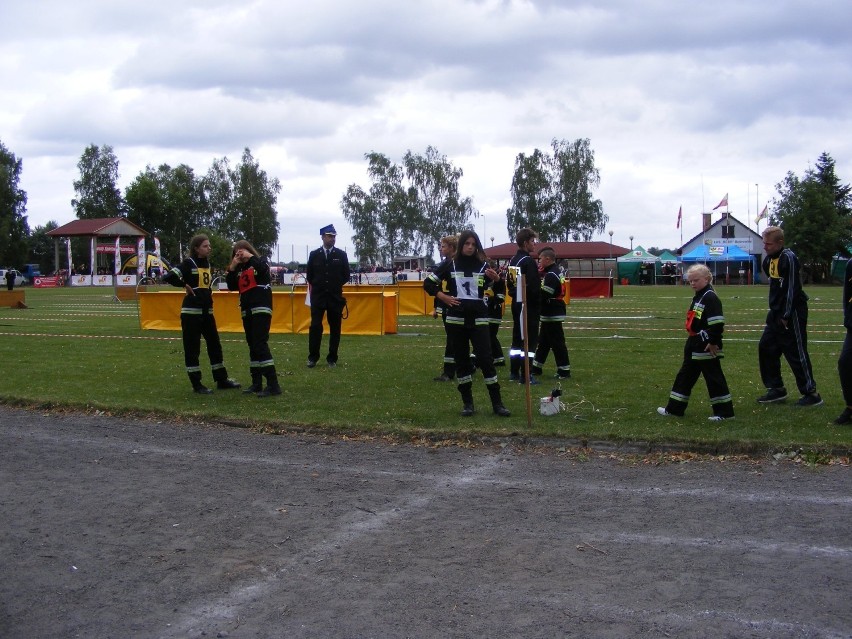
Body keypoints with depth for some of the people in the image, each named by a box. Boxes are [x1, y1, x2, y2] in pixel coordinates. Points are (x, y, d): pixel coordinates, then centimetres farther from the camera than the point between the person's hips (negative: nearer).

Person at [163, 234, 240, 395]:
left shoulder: (208, 264, 12)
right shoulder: (189, 264, -9)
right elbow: (168, 277, -20)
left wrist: (207, 294, 10)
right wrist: (185, 285, -12)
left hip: (207, 311, 8)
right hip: (191, 312, -8)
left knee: (214, 345, 12)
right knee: (192, 348, 0)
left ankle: (222, 380, 21)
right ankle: (196, 384, 5)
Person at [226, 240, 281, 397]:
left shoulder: (260, 262, 0)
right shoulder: (239, 269, 16)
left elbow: (264, 269, -24)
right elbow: (231, 287, 7)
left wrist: (250, 257, -14)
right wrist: (232, 268, -2)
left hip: (261, 308, -7)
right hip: (247, 310, 7)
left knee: (260, 344, -16)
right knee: (252, 346, 10)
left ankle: (273, 384, -18)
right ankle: (257, 383, 16)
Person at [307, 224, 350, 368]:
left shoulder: (341, 255, 3)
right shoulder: (314, 254, 4)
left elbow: (346, 276, 7)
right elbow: (310, 276, 11)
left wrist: (336, 286, 5)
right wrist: (318, 286, 8)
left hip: (335, 297, 0)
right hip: (318, 296, 0)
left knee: (335, 328, 3)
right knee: (315, 327, -6)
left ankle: (332, 359, 10)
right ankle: (313, 357, 2)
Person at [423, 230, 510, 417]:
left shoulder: (483, 265, 4)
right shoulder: (450, 265, 2)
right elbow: (428, 283, 8)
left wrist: (496, 280, -15)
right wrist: (443, 297, -5)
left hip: (478, 319, 0)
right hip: (456, 318, 1)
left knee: (485, 358, -7)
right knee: (461, 360, 6)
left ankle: (497, 403, -1)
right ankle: (467, 403, 15)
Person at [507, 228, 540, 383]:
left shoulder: (512, 261, 10)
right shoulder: (529, 261, -17)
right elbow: (534, 287, -22)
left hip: (516, 304, 9)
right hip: (529, 305, -9)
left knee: (517, 338, 15)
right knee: (529, 340, -5)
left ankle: (514, 372, 21)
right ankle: (525, 375, -5)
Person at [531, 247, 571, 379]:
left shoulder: (551, 275, -18)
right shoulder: (553, 272, 14)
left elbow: (543, 295, -24)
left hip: (552, 315, -11)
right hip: (549, 314, 11)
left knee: (557, 343, -5)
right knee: (543, 341, 18)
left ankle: (564, 370, 0)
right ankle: (536, 367, 27)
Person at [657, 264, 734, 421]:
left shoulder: (710, 297, -17)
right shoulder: (698, 297, 14)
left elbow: (717, 322, -24)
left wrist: (713, 342, -21)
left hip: (707, 347, -10)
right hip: (694, 346, 10)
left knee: (714, 378, -2)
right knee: (685, 376, 14)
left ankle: (724, 412, 7)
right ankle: (674, 408, 22)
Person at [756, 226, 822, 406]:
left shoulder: (788, 258, -16)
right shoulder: (768, 260, 10)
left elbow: (792, 288, -19)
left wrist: (787, 316, -19)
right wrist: (776, 312, 15)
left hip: (793, 313, -9)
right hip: (776, 313, 9)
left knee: (796, 353, -5)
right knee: (766, 348, 11)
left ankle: (811, 394, 4)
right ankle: (776, 389, 21)